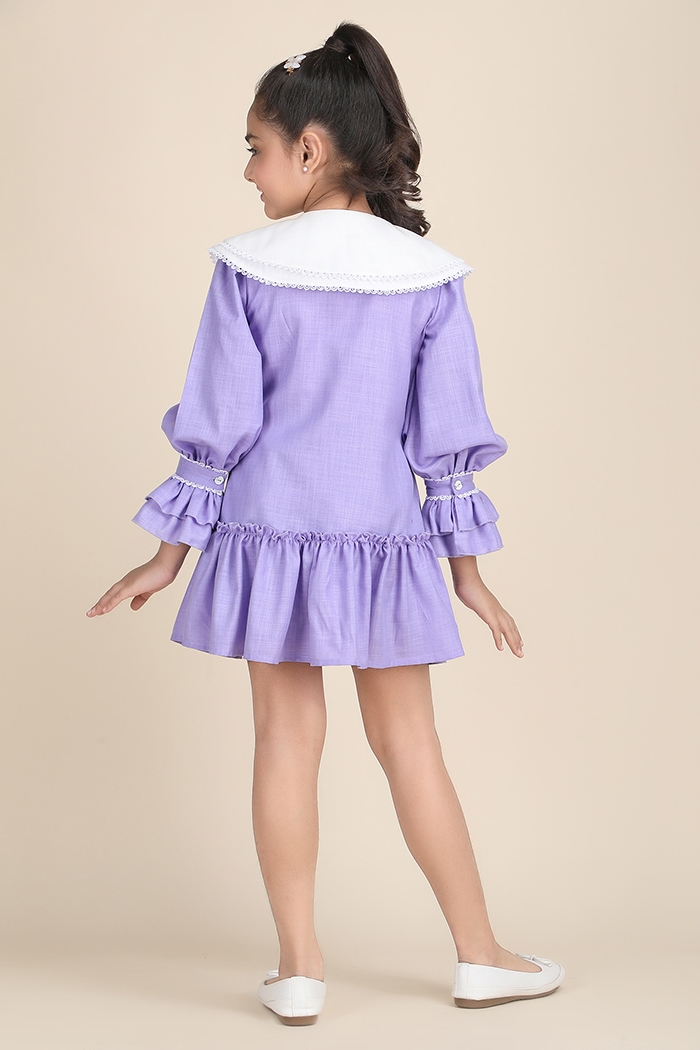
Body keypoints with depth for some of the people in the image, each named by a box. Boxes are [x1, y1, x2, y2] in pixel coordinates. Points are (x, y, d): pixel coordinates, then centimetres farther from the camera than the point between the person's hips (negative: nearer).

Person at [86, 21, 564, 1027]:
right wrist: (468, 567, 9)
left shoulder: (247, 268, -6)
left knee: (287, 735, 8)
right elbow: (448, 434, 1)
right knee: (409, 742, 11)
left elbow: (218, 423, -5)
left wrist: (171, 552, 4)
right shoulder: (428, 274, -2)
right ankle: (480, 956, 20)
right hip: (384, 534, 1)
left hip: (272, 530, -1)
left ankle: (298, 968, 13)